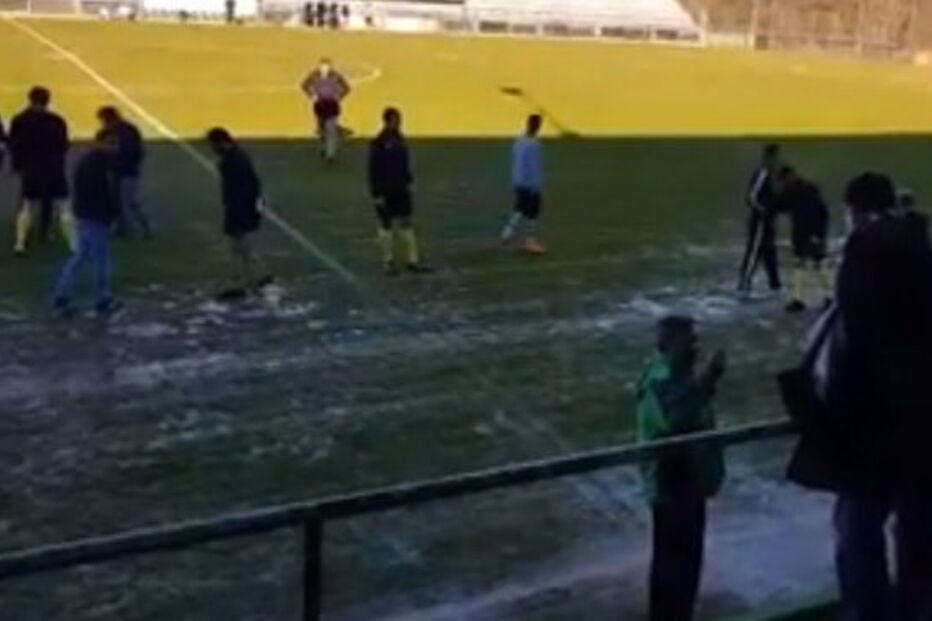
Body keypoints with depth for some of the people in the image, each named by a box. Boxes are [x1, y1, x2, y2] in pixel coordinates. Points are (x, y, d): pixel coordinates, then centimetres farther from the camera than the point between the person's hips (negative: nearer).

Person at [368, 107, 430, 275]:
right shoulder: (378, 143, -13)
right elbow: (373, 171, -13)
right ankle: (389, 262, 13)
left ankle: (413, 261, 13)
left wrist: (408, 182, 15)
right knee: (386, 226, 4)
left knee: (406, 225, 8)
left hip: (401, 189, 6)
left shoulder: (400, 139, 5)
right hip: (385, 191, -6)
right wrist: (376, 194, -15)